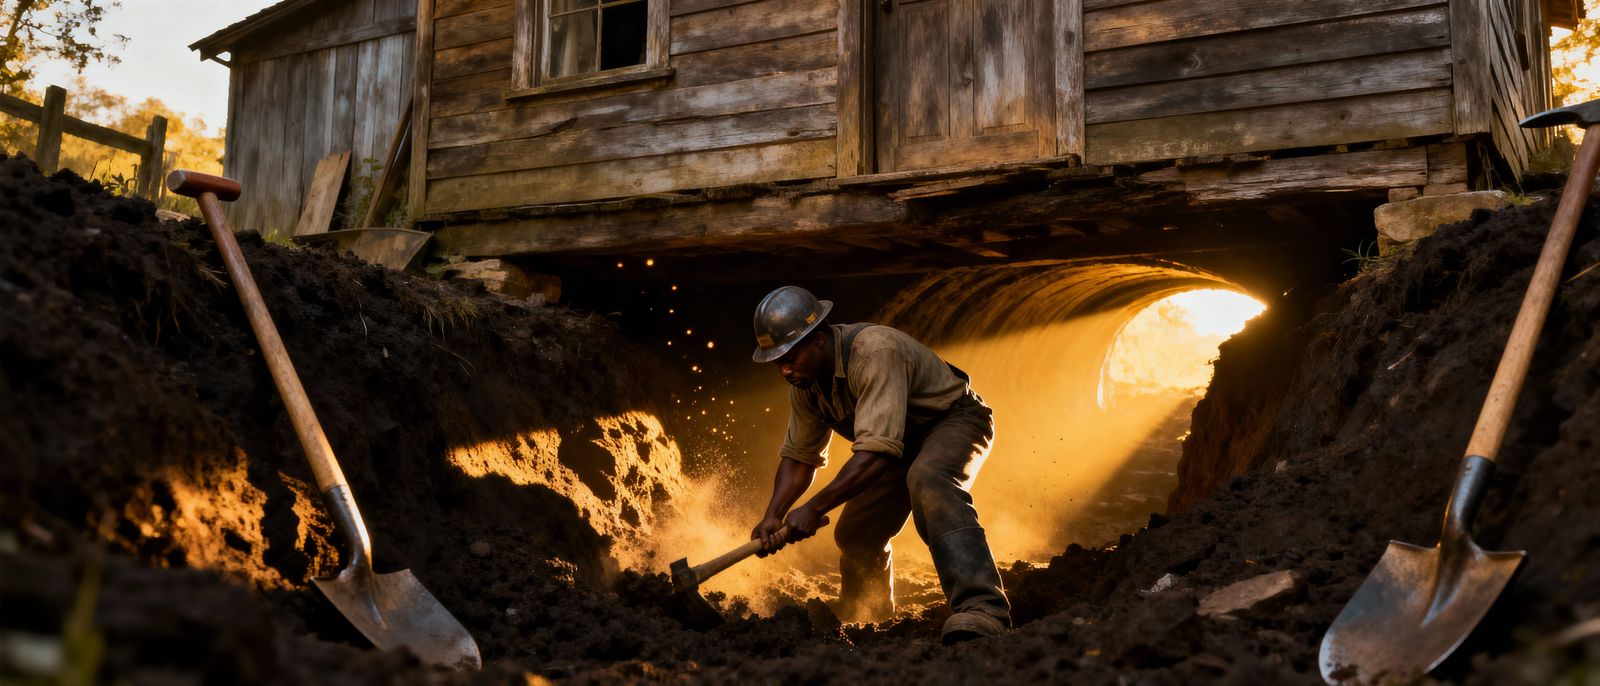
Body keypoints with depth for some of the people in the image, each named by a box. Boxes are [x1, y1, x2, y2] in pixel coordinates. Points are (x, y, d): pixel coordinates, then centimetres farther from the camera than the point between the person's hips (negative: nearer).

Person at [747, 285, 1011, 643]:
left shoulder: (875, 353, -35)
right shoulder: (805, 379, -8)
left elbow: (877, 451, -42)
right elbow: (798, 455, -1)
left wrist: (815, 508, -43)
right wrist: (773, 516, -17)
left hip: (954, 420, -8)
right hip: (903, 444, 8)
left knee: (928, 480, -39)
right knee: (855, 534, 4)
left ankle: (982, 610, -47)